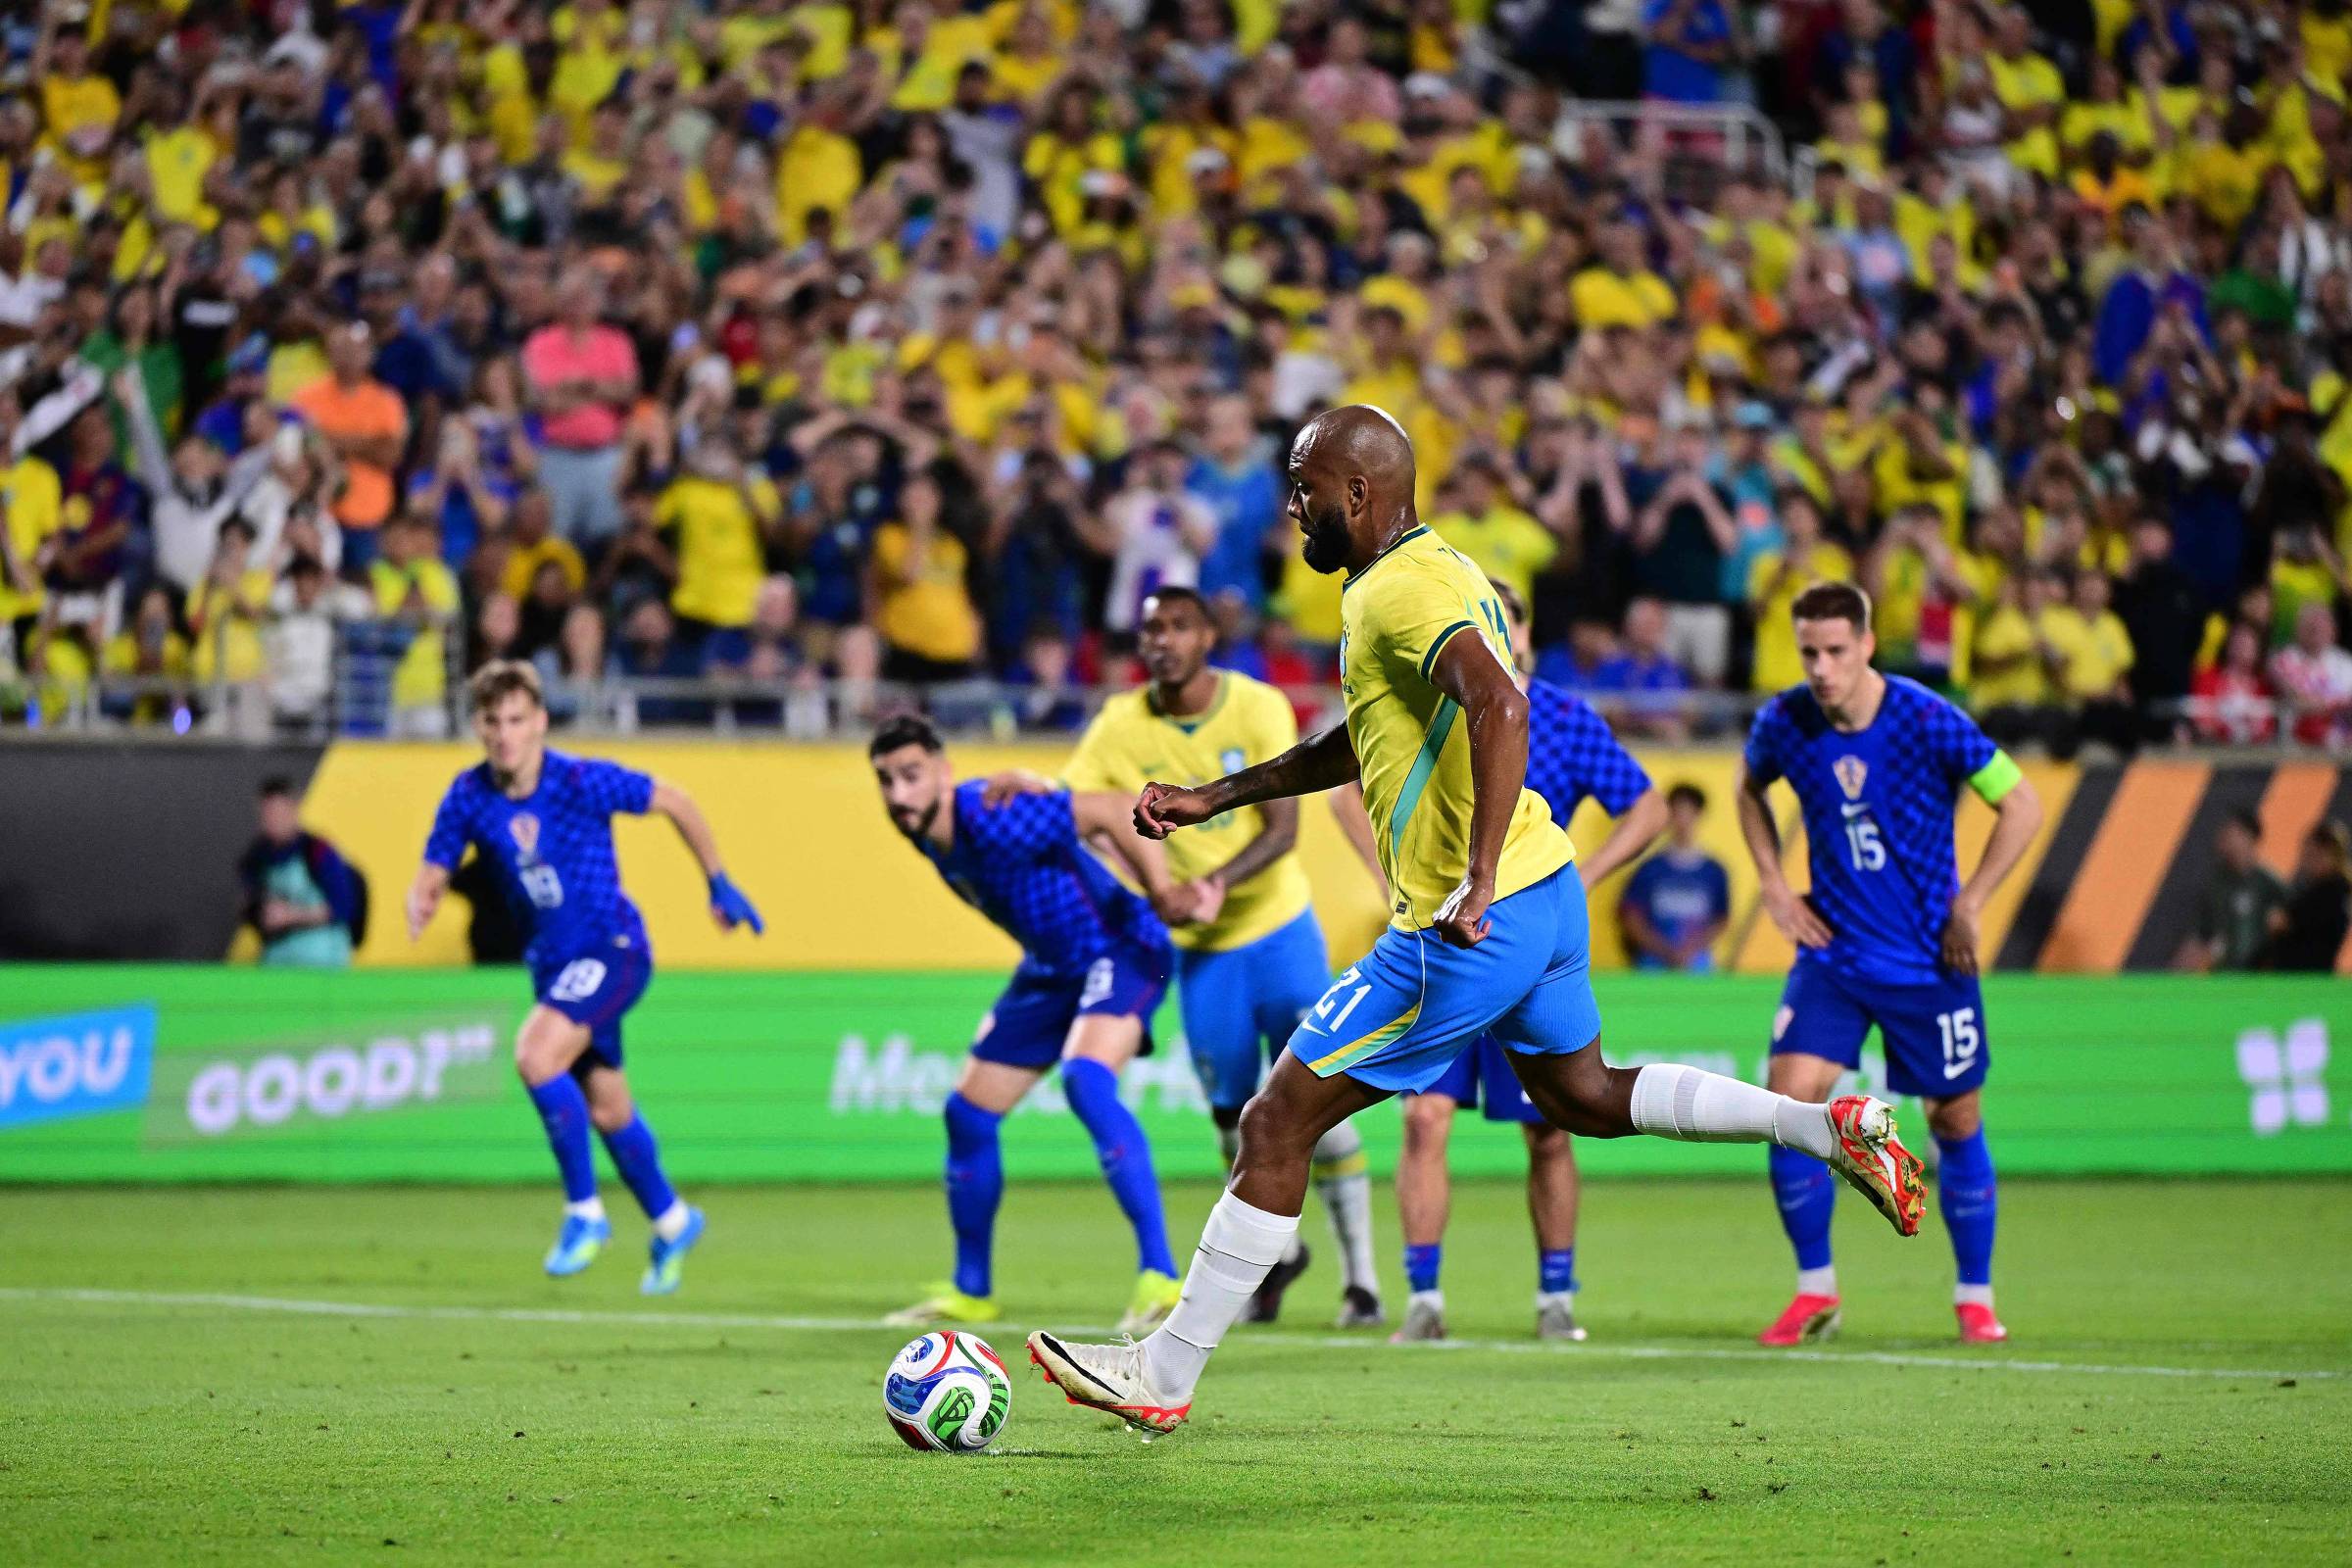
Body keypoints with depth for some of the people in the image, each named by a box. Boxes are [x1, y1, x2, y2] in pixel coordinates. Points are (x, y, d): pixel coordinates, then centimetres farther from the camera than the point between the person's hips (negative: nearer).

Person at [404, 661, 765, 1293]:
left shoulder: (584, 782, -19)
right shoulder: (469, 797, -7)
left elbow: (676, 802, -5)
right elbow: (431, 879, -1)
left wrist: (719, 885, 2)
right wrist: (420, 906, -26)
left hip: (612, 947, -6)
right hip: (553, 960, 6)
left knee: (535, 1054, -27)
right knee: (606, 1109, 14)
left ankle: (584, 1212, -14)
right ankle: (671, 1223, 36)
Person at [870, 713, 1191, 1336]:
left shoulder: (994, 818, -30)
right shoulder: (923, 830, -5)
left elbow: (1108, 813, -30)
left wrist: (1162, 893, -33)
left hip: (1118, 952, -10)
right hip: (1050, 968, 10)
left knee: (1085, 1080, -34)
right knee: (968, 1113, 10)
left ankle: (1158, 1277, -37)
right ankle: (971, 1291, 29)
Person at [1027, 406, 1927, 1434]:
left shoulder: (1397, 592, -16)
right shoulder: (1431, 570, 16)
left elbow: (1501, 707, -33)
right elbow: (1363, 743, 28)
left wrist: (1479, 879, -39)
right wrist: (1213, 799, 26)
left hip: (1470, 927, -10)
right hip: (1548, 889, 10)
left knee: (1277, 1125, -4)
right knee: (1584, 1097, 30)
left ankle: (1164, 1376, 1)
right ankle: (1833, 1127, 21)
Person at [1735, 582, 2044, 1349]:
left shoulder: (1929, 723, -16)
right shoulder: (1784, 724, -7)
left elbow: (2022, 805, -6)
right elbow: (1749, 786, 18)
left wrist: (1968, 904, -9)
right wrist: (1773, 884, 7)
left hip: (1928, 961, -2)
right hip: (1831, 952, 2)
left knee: (1956, 1120, 4)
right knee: (1790, 1098, -14)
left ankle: (1975, 1295, 22)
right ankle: (1815, 1290, 2)